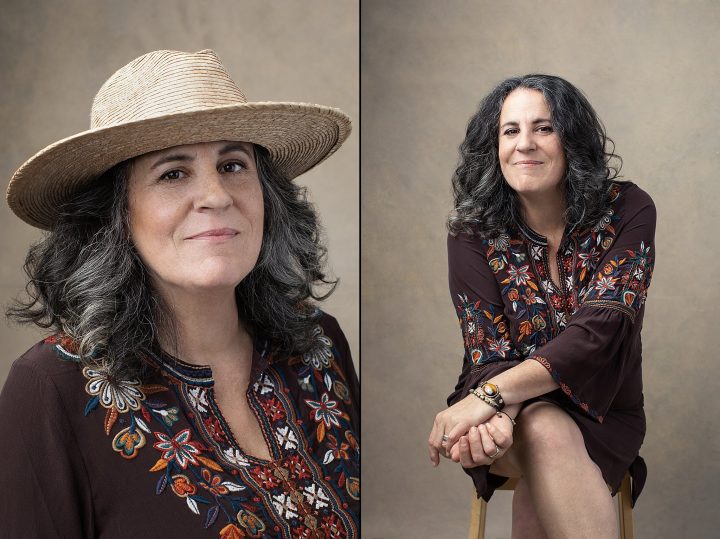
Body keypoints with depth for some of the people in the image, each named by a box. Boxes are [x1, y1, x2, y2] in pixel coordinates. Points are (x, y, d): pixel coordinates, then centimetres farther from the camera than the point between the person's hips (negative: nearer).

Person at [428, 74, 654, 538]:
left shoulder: (626, 211, -10)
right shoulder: (473, 231, -7)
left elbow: (602, 325, -22)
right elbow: (488, 351, -13)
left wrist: (490, 395, -35)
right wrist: (498, 413, -38)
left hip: (599, 412, 0)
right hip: (516, 412, 1)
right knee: (543, 430, -34)